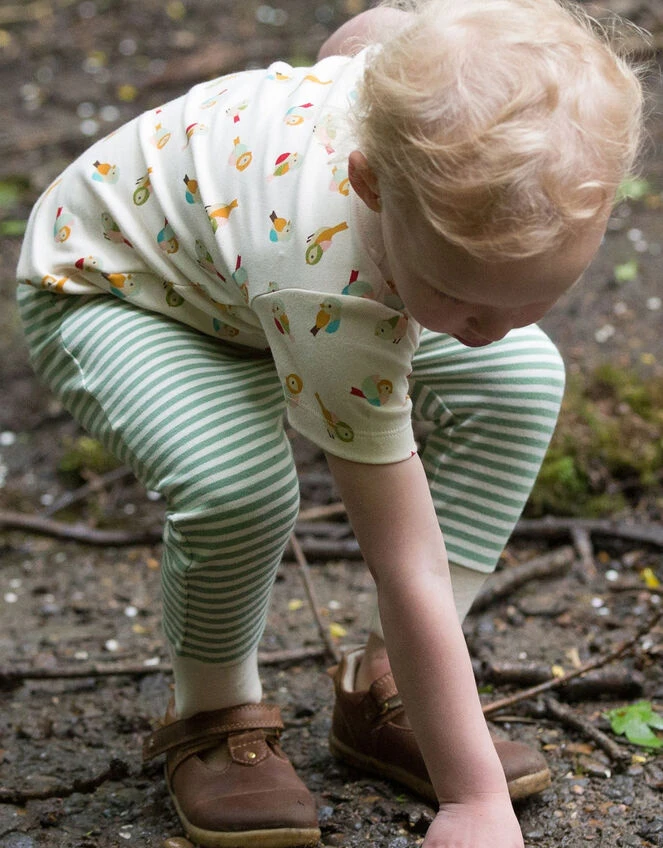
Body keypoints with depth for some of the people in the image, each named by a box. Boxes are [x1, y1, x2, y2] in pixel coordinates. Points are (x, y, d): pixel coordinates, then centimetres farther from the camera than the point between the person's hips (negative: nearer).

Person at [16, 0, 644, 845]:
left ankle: (389, 687, 1)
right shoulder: (333, 300, -45)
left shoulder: (447, 98, -29)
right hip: (106, 288, -7)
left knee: (522, 377, -6)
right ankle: (212, 712, -4)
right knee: (240, 483, -37)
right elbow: (409, 571, -40)